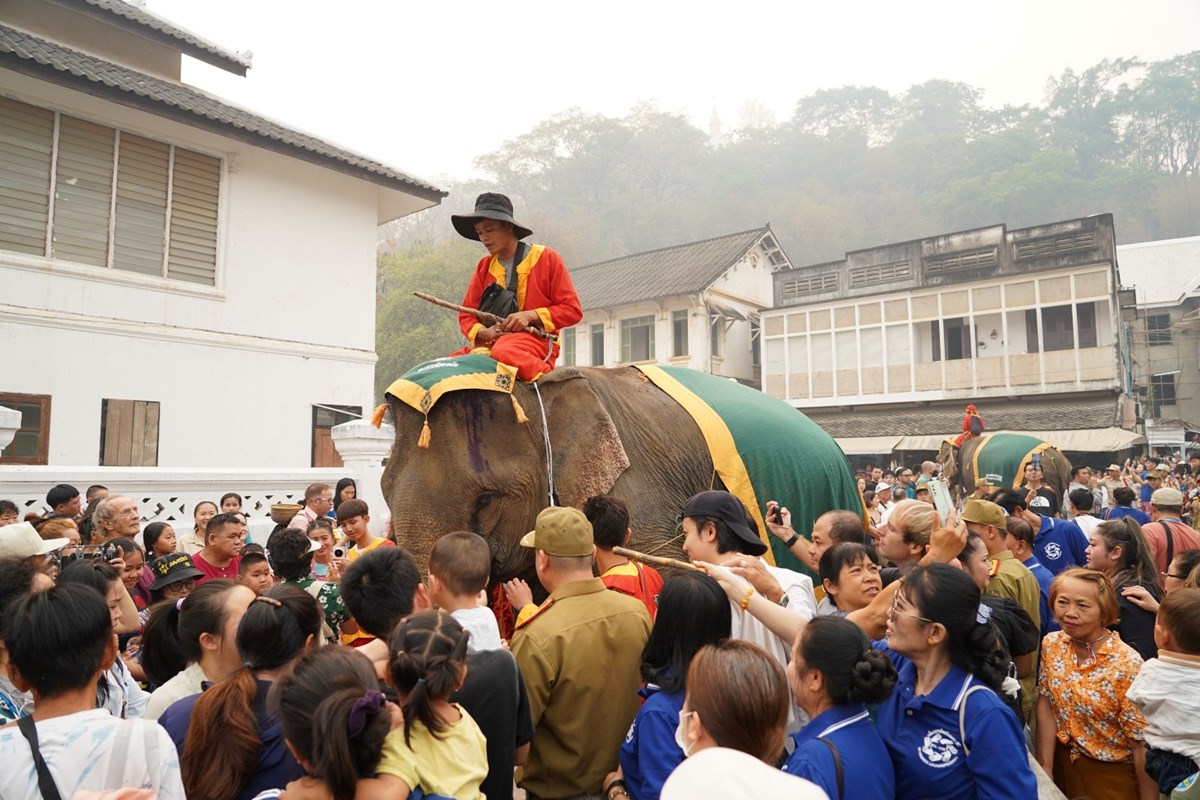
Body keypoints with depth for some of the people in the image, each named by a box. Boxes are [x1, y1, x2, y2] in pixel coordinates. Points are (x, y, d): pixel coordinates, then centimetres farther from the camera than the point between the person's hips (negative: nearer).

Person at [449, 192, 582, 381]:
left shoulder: (546, 258, 2)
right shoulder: (484, 266, 15)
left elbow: (572, 309, -2)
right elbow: (467, 315, 14)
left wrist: (531, 316, -16)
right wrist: (484, 332, -9)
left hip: (536, 340, -5)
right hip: (491, 343, 5)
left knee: (504, 352, -39)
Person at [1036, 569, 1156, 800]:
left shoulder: (1127, 664, -24)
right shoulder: (1052, 644, -8)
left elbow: (1141, 744, -19)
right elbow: (1046, 706, -6)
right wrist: (1045, 770, -10)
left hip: (1112, 774, -4)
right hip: (1063, 764, 4)